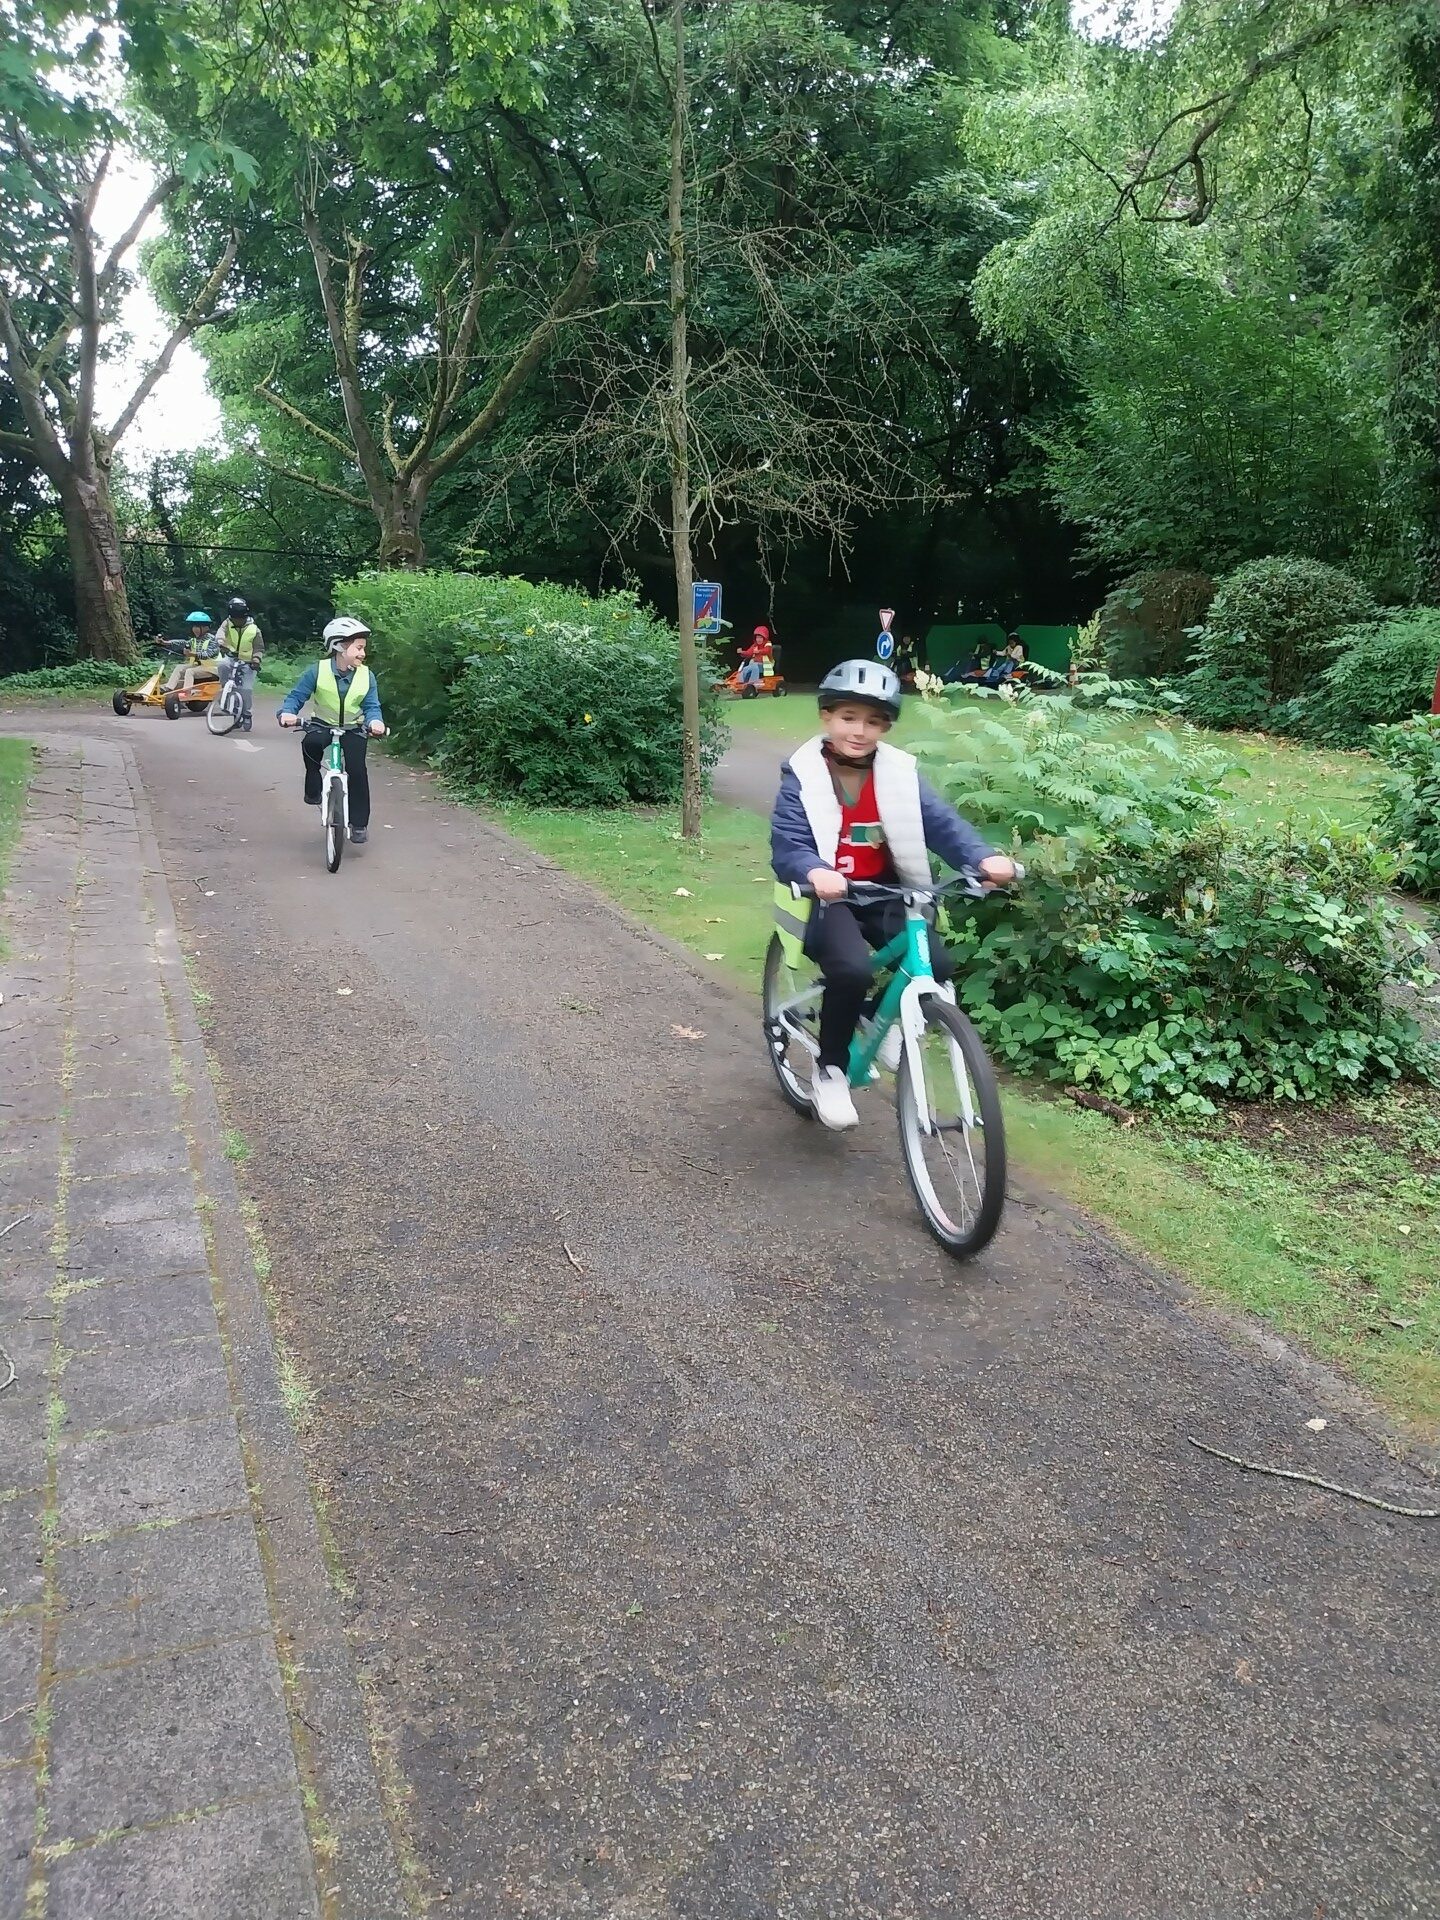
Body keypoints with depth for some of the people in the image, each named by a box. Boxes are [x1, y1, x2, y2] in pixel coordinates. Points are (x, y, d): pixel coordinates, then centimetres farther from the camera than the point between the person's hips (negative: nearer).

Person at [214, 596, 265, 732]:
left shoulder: (253, 630, -6)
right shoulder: (227, 624, -4)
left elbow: (259, 648, -5)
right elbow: (220, 632, -25)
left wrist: (256, 660, -24)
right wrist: (221, 644, -47)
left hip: (247, 662, -1)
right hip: (230, 657, 1)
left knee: (246, 689, -10)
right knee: (222, 664, -35)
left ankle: (246, 713, 11)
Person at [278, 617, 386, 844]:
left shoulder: (366, 676, -7)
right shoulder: (318, 671, -12)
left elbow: (371, 705, -9)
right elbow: (296, 696, -10)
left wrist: (375, 721, -33)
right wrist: (287, 713, -31)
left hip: (354, 729, 1)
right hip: (323, 725, -1)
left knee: (356, 767, -18)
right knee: (311, 742, -35)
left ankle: (359, 823, -6)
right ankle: (313, 790, -14)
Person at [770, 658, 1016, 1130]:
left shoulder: (899, 772, 2)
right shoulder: (803, 775, -7)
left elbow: (941, 822, -8)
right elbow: (786, 845, -18)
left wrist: (984, 857, -28)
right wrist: (815, 872, -41)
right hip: (827, 897, -4)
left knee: (935, 966, -18)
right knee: (851, 970, -31)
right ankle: (830, 1069, -4)